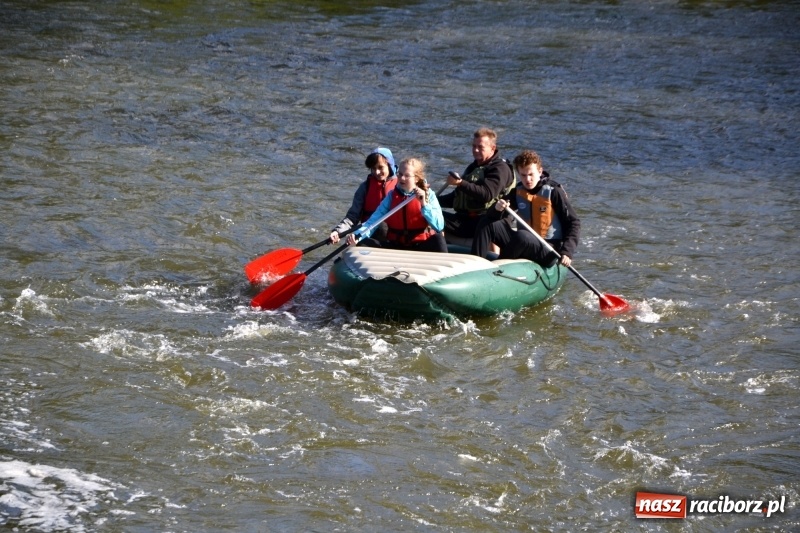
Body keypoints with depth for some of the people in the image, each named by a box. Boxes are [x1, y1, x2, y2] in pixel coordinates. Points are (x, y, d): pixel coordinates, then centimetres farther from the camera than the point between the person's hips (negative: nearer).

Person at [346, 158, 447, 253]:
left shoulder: (428, 195, -1)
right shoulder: (392, 196, 7)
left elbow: (439, 226, -14)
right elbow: (374, 220, -5)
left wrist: (424, 204, -25)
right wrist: (358, 235, -24)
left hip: (420, 246, -3)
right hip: (395, 246, 3)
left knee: (437, 239, -34)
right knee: (364, 244, -18)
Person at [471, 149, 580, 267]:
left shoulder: (554, 192, -8)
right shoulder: (517, 192, 6)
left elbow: (574, 223, -7)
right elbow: (491, 218, 3)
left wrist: (567, 252, -20)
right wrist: (497, 209, -22)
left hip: (548, 251, -6)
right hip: (524, 245, 6)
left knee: (522, 236, -36)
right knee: (488, 225, -8)